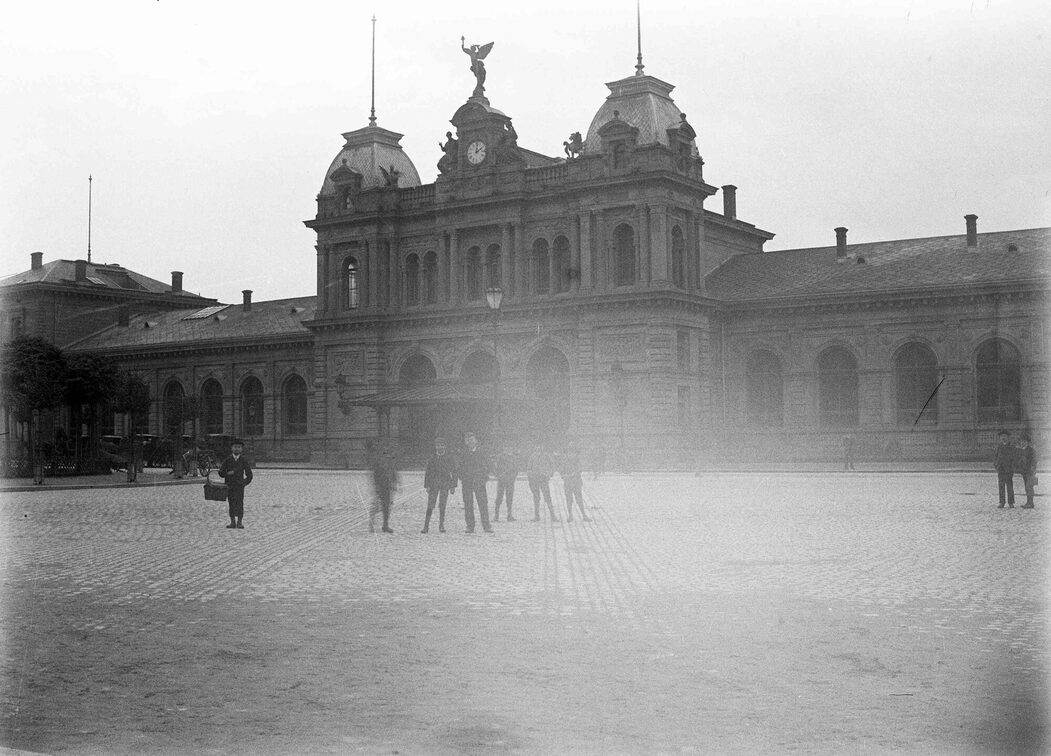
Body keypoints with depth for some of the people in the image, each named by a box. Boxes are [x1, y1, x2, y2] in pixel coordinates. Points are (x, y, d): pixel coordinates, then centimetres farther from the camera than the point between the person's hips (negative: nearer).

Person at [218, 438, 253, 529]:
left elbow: (249, 475, 7)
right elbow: (221, 473, 1)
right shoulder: (227, 460, 5)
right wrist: (228, 473, -16)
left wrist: (244, 483, -3)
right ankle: (232, 522, 9)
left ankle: (239, 522, 3)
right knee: (231, 504, 4)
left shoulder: (244, 461, 3)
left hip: (239, 486, -1)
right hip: (229, 486, 1)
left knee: (240, 504, -3)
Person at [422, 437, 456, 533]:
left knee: (442, 506, 0)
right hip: (433, 484, 1)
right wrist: (427, 485, 0)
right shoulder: (432, 458, 8)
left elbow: (454, 472, 6)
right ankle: (426, 526, -4)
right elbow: (427, 472, 8)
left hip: (445, 485, -1)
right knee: (430, 506, -5)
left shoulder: (449, 458, 5)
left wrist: (453, 486, 0)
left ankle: (441, 526, 7)